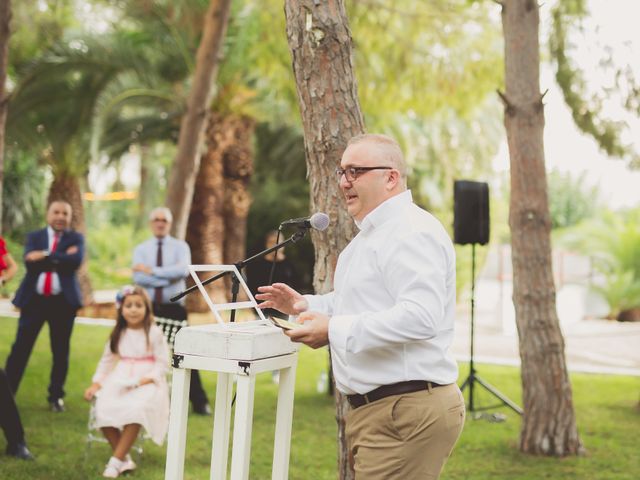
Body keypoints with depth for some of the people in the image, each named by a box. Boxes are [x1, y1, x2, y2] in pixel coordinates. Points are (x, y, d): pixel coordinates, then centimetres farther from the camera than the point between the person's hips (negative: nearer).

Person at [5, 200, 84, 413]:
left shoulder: (76, 238, 6)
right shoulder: (34, 236, 9)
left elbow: (75, 260, -15)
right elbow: (29, 262, -10)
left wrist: (45, 256, -15)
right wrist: (60, 259, -14)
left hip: (63, 301, 0)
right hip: (34, 299, 0)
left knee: (61, 352, 5)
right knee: (20, 348, -2)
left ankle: (56, 396, 18)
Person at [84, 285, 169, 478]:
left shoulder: (154, 333, -2)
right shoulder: (118, 334, 12)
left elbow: (163, 362, -3)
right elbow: (107, 360, 18)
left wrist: (148, 378, -18)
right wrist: (96, 383, 7)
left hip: (146, 383, -4)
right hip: (120, 381, 4)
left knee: (135, 410, -35)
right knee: (103, 409, -24)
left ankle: (116, 461, -24)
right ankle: (124, 459, -12)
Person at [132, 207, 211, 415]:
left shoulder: (180, 247, 3)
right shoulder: (141, 249, 7)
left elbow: (182, 270, -17)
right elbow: (138, 277, -10)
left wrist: (151, 270, -17)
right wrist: (169, 278, -17)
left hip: (174, 307, -2)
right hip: (148, 308, 2)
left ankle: (199, 402, 6)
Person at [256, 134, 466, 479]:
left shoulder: (411, 233, -16)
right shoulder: (372, 234, 21)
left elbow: (420, 316, -28)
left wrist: (334, 330, -26)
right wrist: (305, 305, 17)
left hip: (407, 412, -11)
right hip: (374, 410, 11)